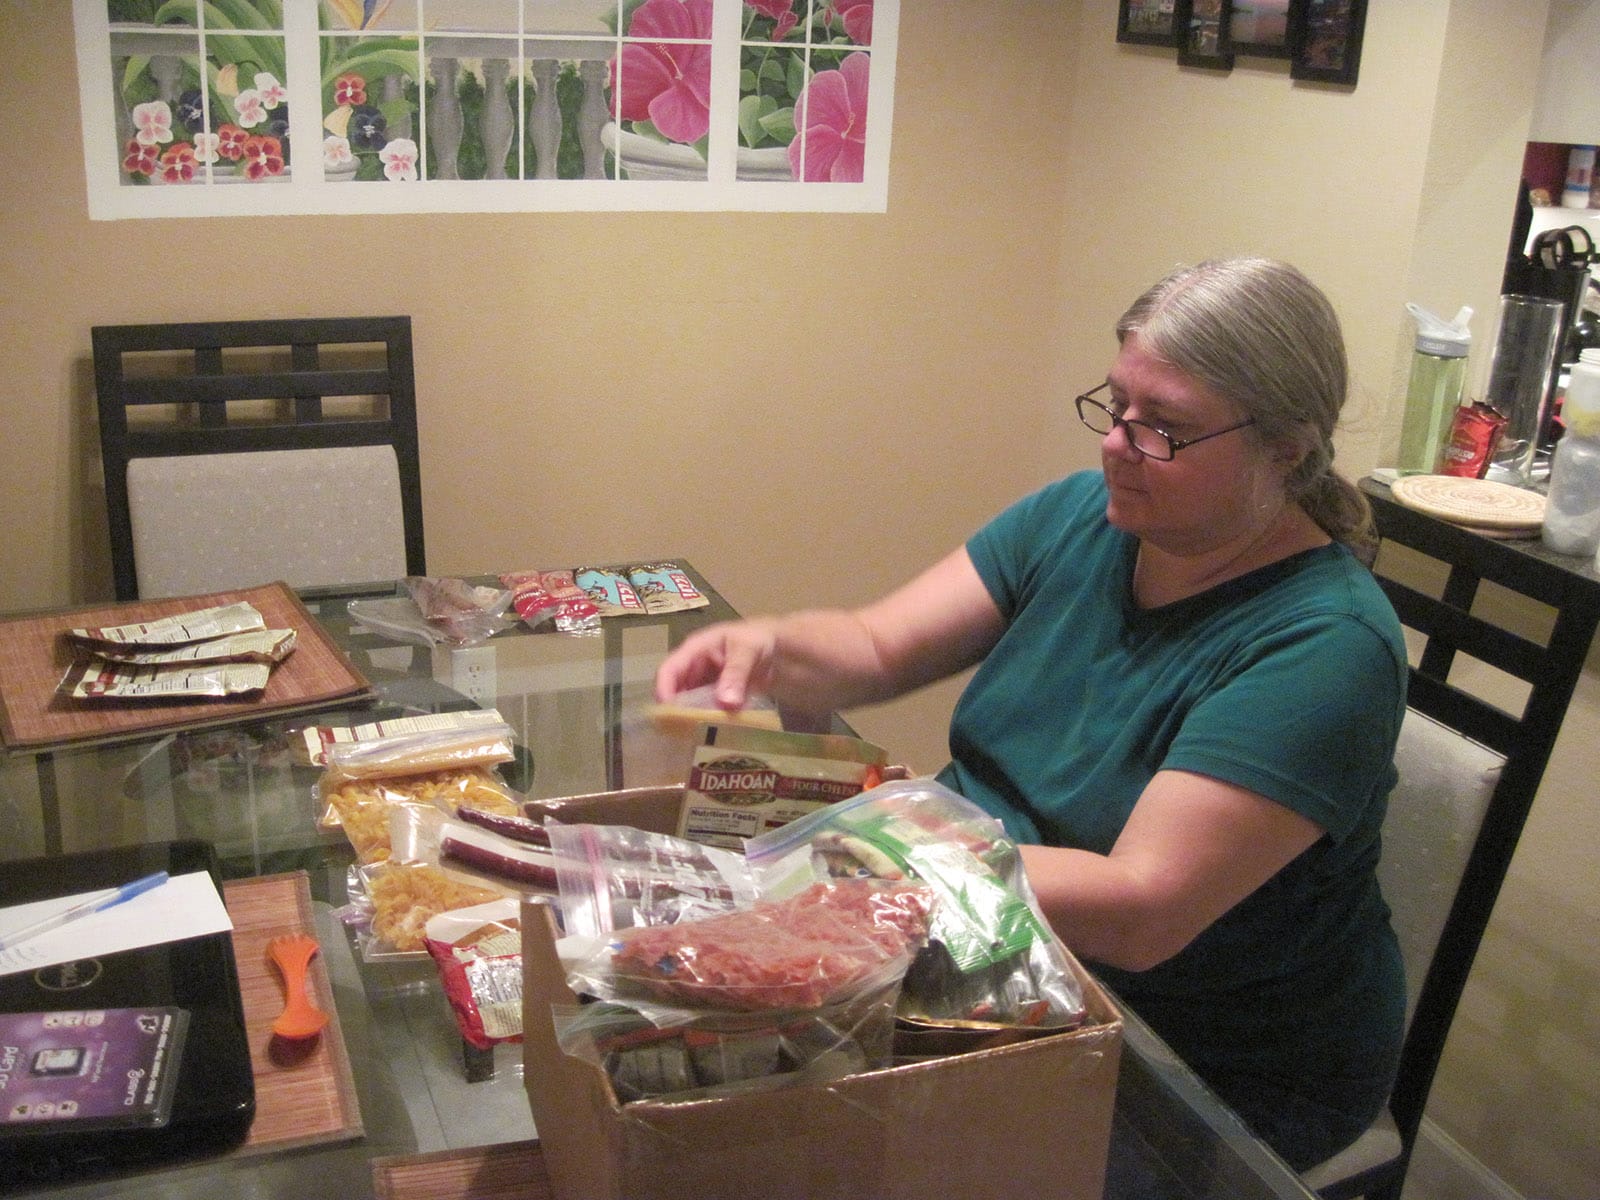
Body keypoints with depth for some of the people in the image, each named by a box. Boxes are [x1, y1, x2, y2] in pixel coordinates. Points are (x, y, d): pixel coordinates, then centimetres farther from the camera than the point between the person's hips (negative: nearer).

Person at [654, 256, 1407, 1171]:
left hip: (1221, 1072, -6)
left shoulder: (1326, 645, -24)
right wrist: (769, 649, -25)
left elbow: (1139, 914, -30)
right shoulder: (1079, 515, -2)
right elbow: (875, 650, -3)